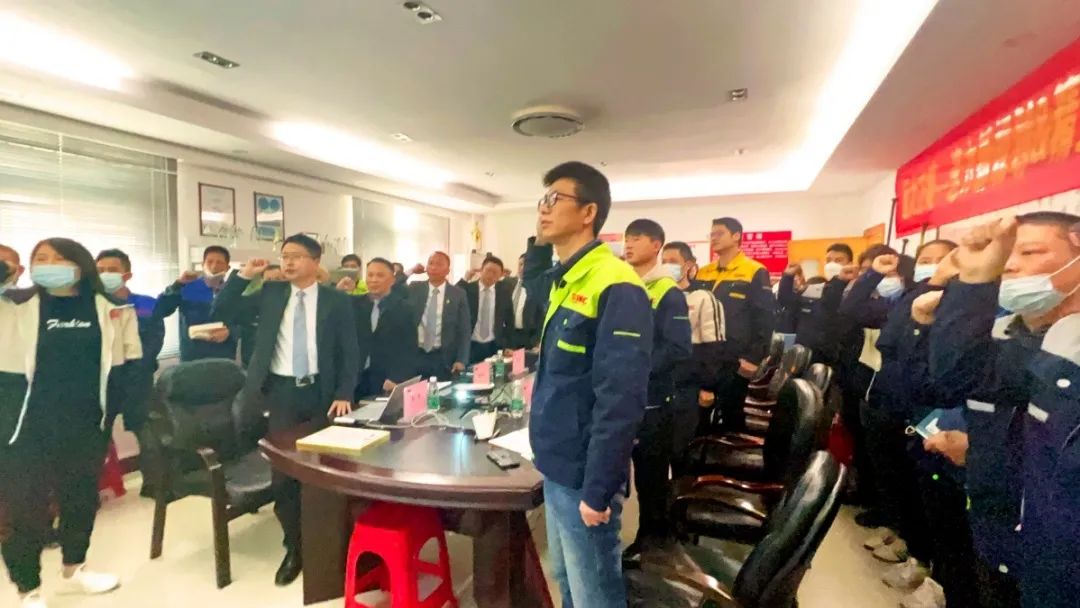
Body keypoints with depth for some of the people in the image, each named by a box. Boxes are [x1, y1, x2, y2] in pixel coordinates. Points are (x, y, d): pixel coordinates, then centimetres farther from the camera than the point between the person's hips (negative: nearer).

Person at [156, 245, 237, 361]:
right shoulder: (187, 288, 5)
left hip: (224, 358, 1)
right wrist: (178, 284, -12)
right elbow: (160, 311, -4)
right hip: (191, 357, 0)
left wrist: (229, 332, -20)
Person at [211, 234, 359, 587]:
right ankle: (294, 548, 25)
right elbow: (222, 315, 4)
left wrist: (343, 394, -11)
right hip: (281, 392, 2)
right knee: (283, 473, 6)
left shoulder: (337, 301, -1)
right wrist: (243, 276, -4)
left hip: (320, 393, -2)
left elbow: (349, 352, -2)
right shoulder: (269, 293, 7)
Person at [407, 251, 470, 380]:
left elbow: (464, 331, -1)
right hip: (415, 356, 1)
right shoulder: (414, 289, 5)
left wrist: (461, 360, -10)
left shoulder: (458, 294, -1)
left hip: (444, 359, -1)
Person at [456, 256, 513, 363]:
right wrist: (464, 279, -18)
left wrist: (508, 346, 4)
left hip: (494, 347, 1)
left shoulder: (504, 292, 4)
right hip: (470, 346, -1)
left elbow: (509, 321, 8)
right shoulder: (467, 289, -1)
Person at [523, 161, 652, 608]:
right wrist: (539, 244, 11)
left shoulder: (615, 286, -20)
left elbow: (620, 399, -23)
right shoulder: (563, 280, 6)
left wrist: (598, 490, -19)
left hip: (583, 474, -8)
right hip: (556, 465, 8)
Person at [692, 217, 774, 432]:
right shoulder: (703, 273, 10)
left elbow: (765, 319, -9)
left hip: (734, 361, -5)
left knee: (732, 415, 7)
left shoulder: (755, 272, -5)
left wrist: (754, 357, -12)